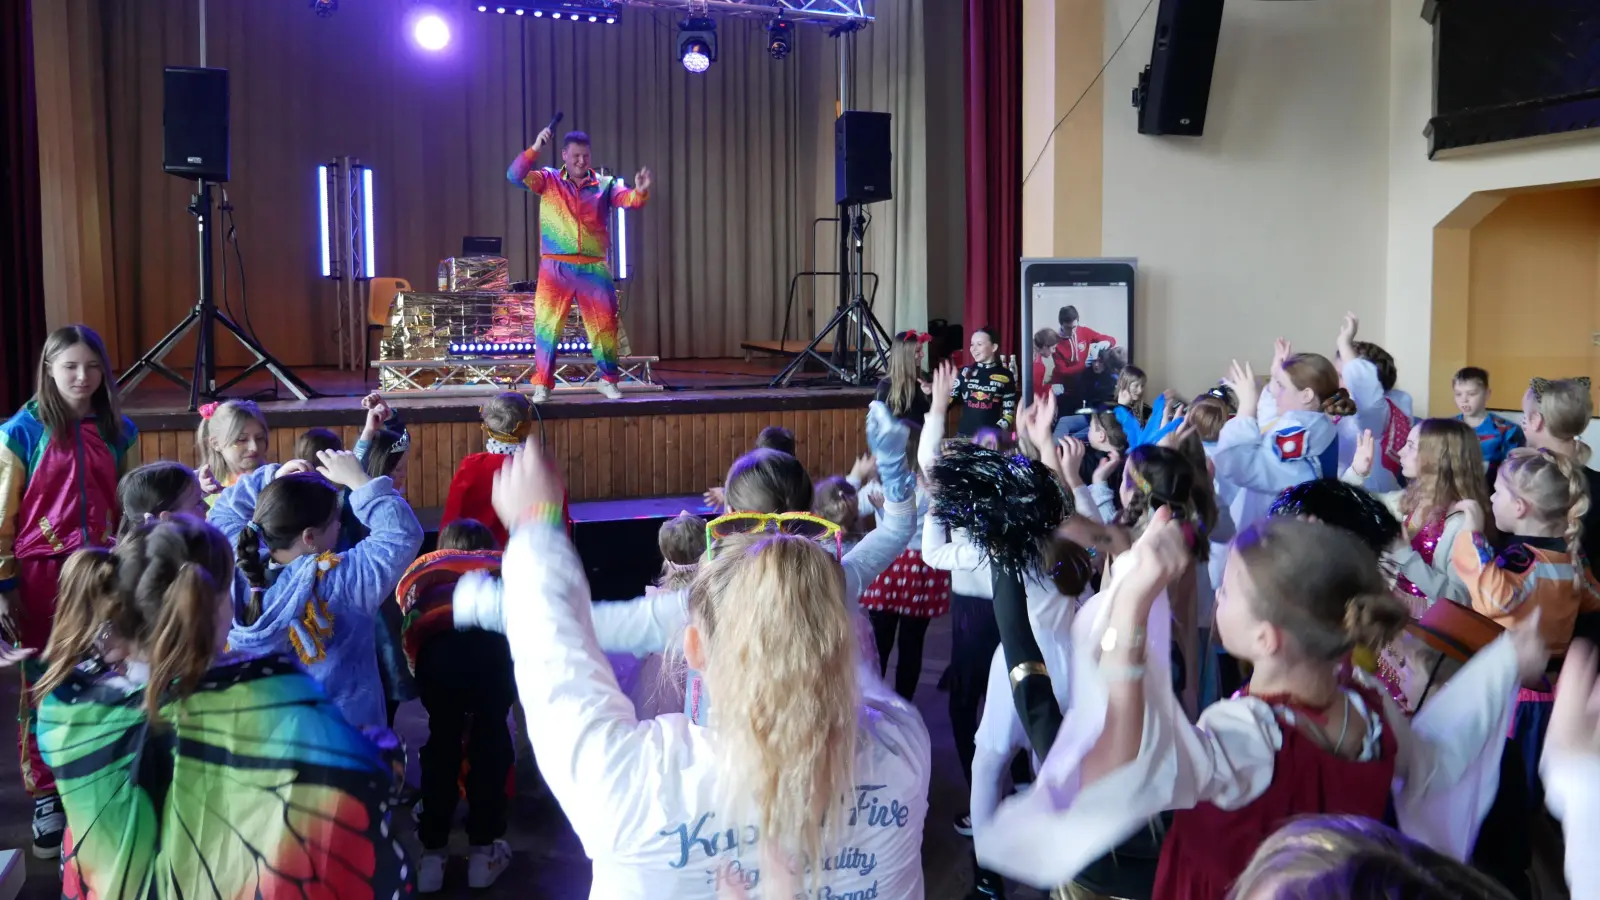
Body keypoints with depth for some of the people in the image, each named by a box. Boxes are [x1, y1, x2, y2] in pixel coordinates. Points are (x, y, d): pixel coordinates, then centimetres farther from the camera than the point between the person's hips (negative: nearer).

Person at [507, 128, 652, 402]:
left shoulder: (605, 184, 5)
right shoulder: (548, 180, 3)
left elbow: (628, 199, -9)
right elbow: (515, 176, -9)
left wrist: (640, 191, -32)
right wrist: (535, 149, -23)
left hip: (594, 269, 1)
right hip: (556, 268, -1)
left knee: (604, 326, 6)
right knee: (547, 325, 1)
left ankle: (608, 380, 22)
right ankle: (542, 384, 10)